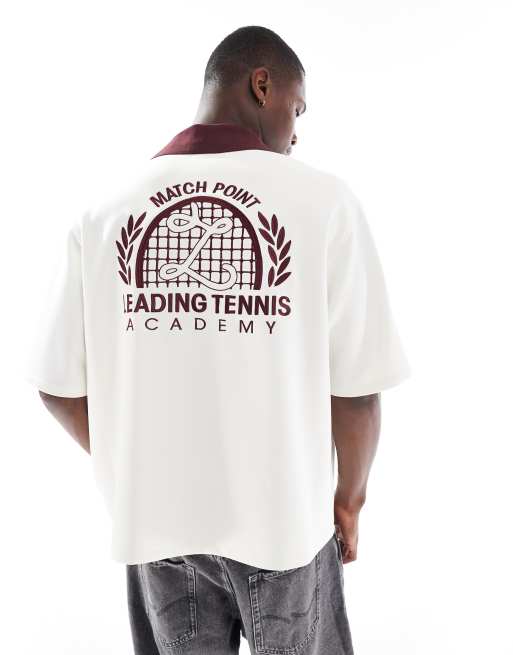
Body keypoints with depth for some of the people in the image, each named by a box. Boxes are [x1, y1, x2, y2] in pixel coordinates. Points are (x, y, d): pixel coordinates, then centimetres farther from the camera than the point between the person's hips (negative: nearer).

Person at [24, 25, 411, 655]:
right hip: (285, 515, -1)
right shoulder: (323, 198, -15)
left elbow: (59, 383, -4)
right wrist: (349, 498, 4)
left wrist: (135, 475, 11)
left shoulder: (104, 209, -8)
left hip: (156, 518, 3)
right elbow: (356, 386, -14)